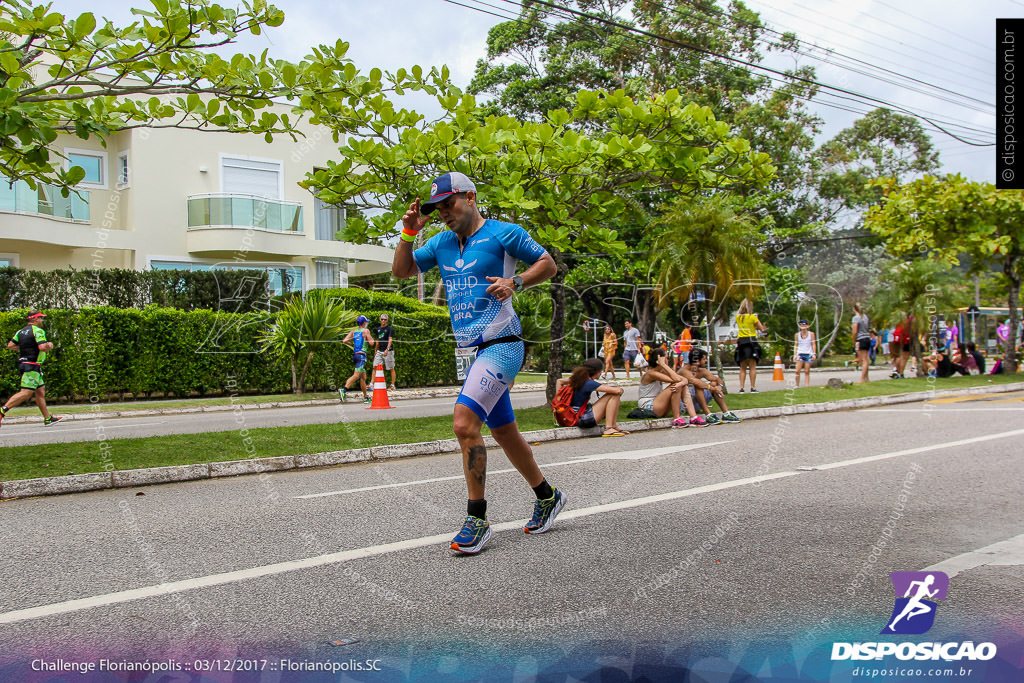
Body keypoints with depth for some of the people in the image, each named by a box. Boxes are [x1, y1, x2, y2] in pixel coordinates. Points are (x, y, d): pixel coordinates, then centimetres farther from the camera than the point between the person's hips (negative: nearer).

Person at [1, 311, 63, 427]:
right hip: (32, 366, -10)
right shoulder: (38, 331, -11)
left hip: (23, 364, 10)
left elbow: (10, 345, 11)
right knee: (26, 393, -12)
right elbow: (42, 347, -23)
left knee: (40, 390, 11)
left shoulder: (20, 331, 14)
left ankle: (48, 418, 14)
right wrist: (49, 346, -2)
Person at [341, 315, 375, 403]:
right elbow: (371, 343, -7)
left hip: (355, 355, 7)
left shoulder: (353, 332, 13)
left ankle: (366, 397, 20)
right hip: (362, 355, -7)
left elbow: (344, 341, 2)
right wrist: (371, 338, 13)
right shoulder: (366, 331, -2)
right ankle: (344, 390, -35)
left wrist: (352, 344, 18)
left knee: (363, 377, 14)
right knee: (356, 375, -17)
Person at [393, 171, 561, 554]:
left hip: (500, 346, -8)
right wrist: (409, 232, 4)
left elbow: (548, 264, 2)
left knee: (464, 422, -21)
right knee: (504, 431, 13)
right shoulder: (441, 242, 15)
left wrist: (515, 283, -14)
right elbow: (401, 271, 19)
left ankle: (477, 519, -10)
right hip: (469, 350, 8)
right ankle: (547, 496, 32)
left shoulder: (503, 233, -3)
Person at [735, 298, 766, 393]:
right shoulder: (752, 317, -6)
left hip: (741, 342, 4)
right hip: (751, 341, -4)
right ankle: (752, 388, -5)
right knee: (752, 367, -1)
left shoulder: (738, 317, 7)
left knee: (742, 367, 8)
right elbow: (761, 328, -1)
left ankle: (741, 388, 1)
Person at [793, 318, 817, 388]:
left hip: (808, 354, -1)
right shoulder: (797, 335, 6)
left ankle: (806, 386, 4)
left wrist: (814, 354, -3)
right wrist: (795, 355, 4)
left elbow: (813, 344, 4)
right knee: (797, 371, -10)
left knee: (807, 372, 0)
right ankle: (797, 386, 0)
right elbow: (796, 345, 10)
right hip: (800, 354, 1)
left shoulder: (811, 334, 3)